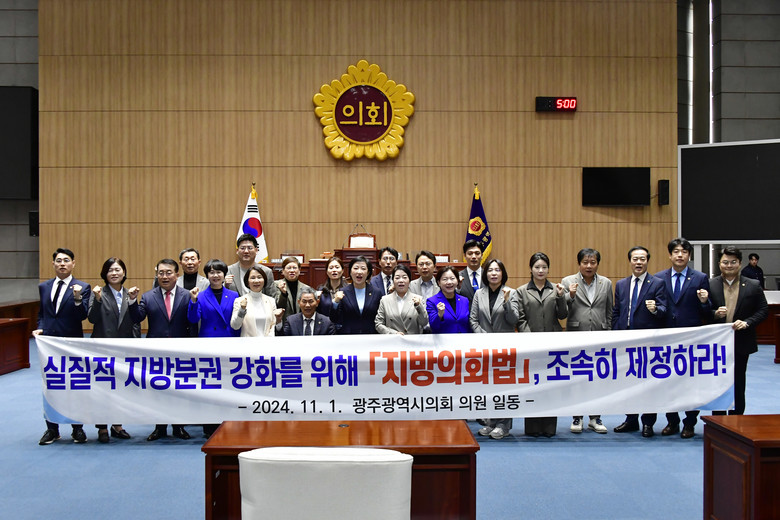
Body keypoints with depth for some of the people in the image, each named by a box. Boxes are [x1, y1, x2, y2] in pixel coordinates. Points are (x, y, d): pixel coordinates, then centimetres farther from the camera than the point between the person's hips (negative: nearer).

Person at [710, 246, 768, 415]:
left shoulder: (753, 286, 1)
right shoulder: (709, 285, -1)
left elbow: (763, 311, 2)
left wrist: (747, 322, -13)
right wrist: (715, 314, -21)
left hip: (741, 344, 1)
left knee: (738, 384, 10)